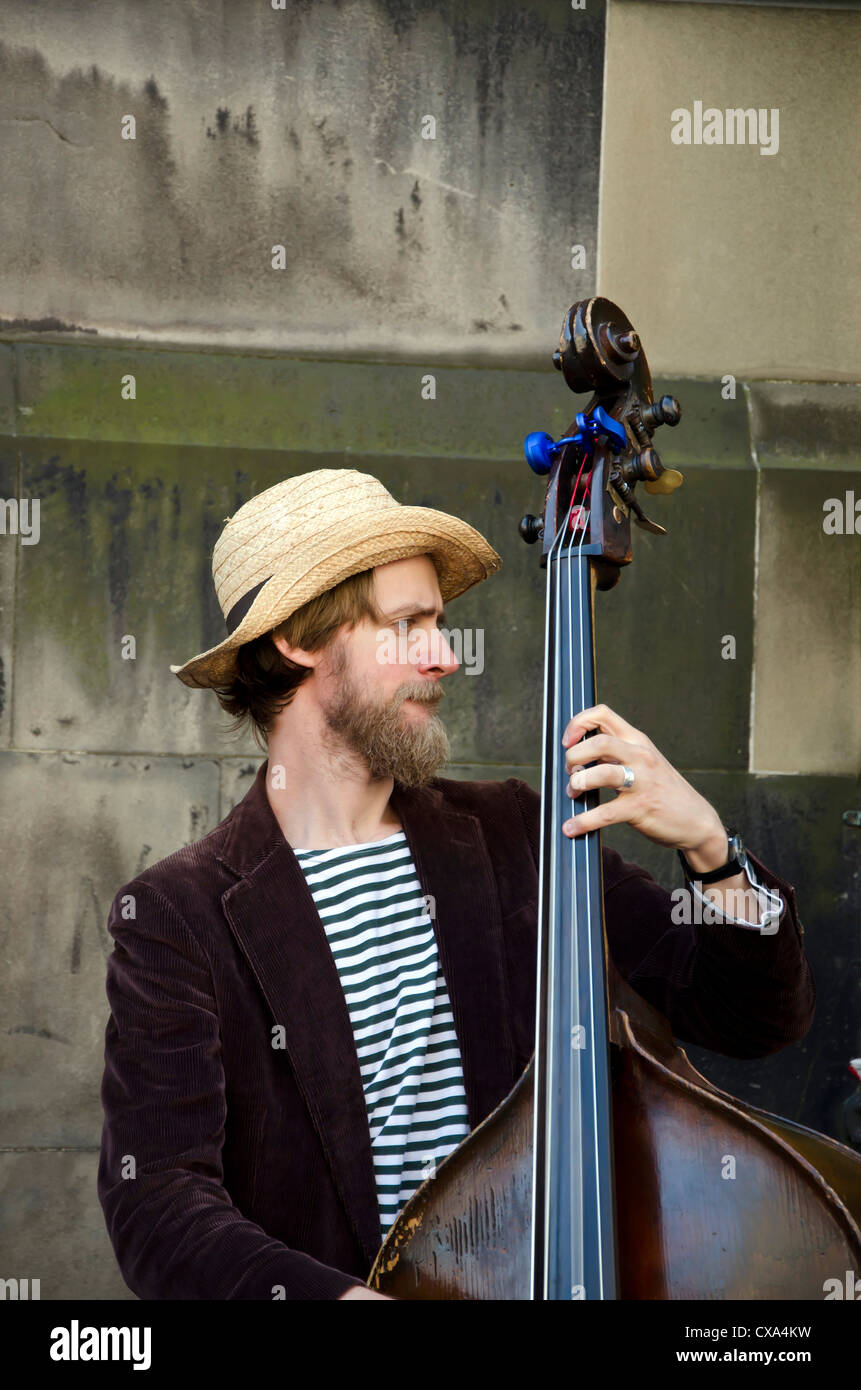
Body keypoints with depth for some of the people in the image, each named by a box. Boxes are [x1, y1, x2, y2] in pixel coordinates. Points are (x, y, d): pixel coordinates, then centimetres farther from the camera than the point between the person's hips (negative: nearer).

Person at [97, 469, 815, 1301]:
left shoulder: (515, 839, 7)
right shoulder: (175, 914, -5)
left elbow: (756, 1019, 9)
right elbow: (155, 1204, -15)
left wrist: (708, 846, -9)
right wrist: (338, 1295, -31)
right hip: (337, 1282, -3)